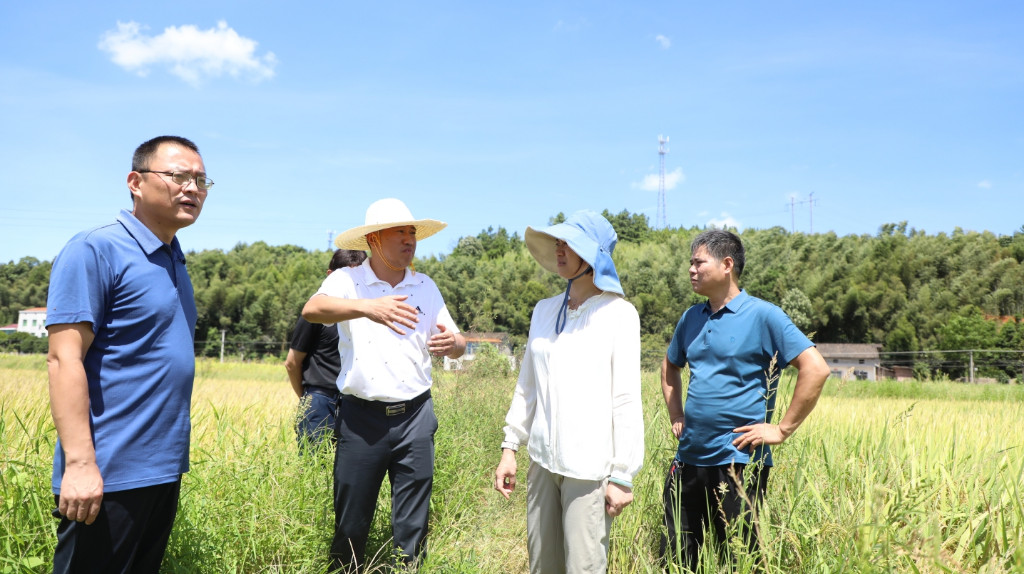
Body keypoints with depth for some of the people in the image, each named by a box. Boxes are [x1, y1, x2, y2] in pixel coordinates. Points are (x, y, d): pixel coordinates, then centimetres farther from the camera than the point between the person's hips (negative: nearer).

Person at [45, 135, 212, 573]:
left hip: (165, 470, 8)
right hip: (110, 476, -8)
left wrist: (174, 457, 16)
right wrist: (79, 463, -24)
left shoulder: (175, 263, 13)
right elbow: (64, 359, -18)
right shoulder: (95, 251, -12)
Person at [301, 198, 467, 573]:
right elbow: (312, 310, -23)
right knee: (351, 525, 7)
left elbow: (458, 344, 9)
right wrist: (366, 307, -41)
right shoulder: (347, 281, -2)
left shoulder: (425, 287, 8)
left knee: (412, 530, 8)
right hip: (361, 417, -2)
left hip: (415, 416, 3)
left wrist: (451, 342, -16)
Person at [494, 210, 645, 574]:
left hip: (590, 468, -5)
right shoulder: (544, 311, 9)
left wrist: (622, 476, -8)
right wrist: (510, 447, 12)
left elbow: (626, 402, -8)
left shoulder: (618, 314, -6)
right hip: (543, 461, 5)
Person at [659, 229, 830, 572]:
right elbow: (670, 366, 27)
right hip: (688, 459, 6)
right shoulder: (691, 318, 10)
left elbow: (816, 369, -15)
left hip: (738, 462, -6)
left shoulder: (763, 316, -9)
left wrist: (783, 429, -15)